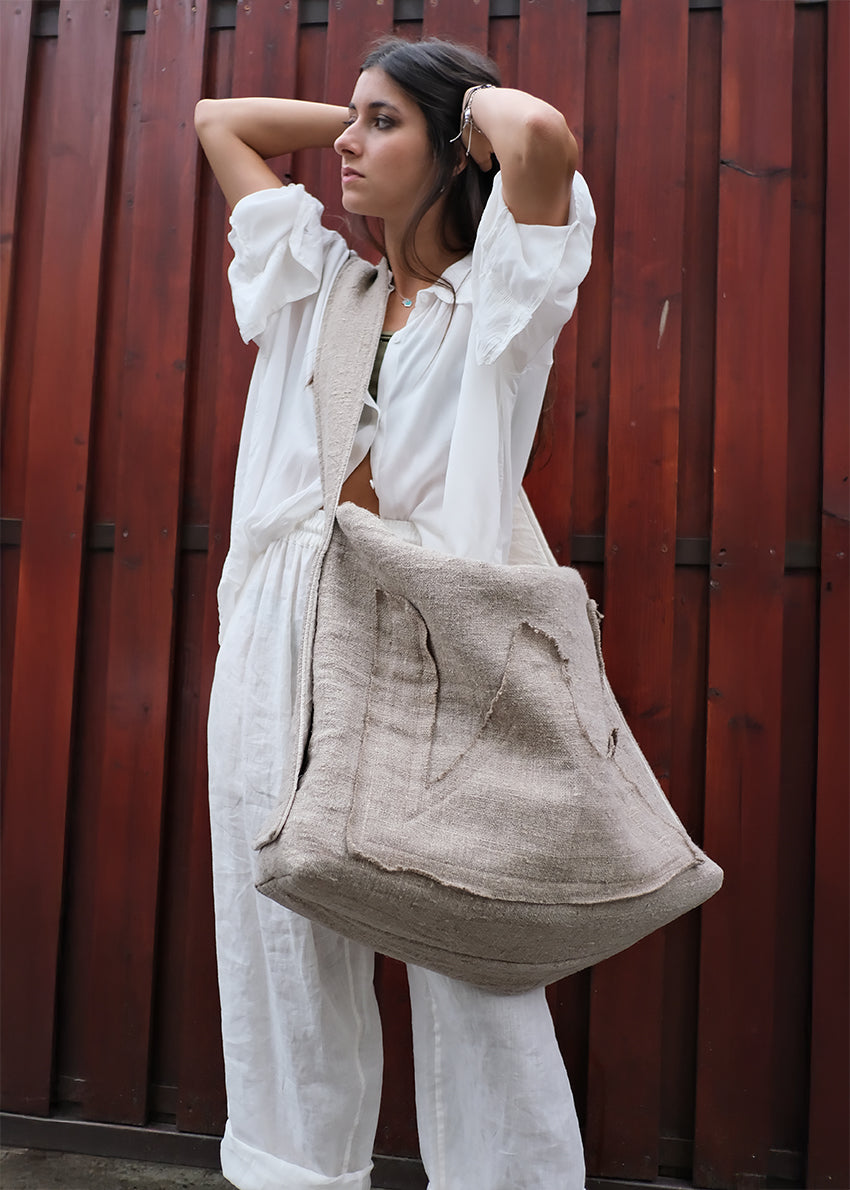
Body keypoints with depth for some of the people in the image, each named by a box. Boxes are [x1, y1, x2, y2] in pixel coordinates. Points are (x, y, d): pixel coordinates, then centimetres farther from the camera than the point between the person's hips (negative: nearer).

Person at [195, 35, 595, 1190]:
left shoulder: (490, 299, 4)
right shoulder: (319, 282, 19)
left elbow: (543, 137, -16)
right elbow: (220, 121, 28)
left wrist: (478, 101, 7)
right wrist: (375, 112, 23)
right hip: (279, 650, 5)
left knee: (472, 968, 0)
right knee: (283, 965, 10)